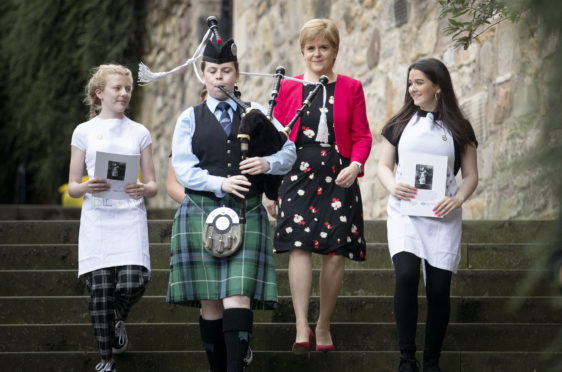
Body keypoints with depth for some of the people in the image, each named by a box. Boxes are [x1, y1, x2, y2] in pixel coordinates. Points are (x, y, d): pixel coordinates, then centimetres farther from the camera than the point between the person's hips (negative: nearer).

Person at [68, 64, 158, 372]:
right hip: (96, 220, 0)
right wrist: (87, 187, -14)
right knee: (100, 291, -5)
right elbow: (72, 186, 8)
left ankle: (119, 318, 20)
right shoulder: (84, 132, 8)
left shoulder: (139, 133, 12)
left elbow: (152, 184, 11)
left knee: (132, 284, -16)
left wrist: (143, 190, -12)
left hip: (130, 219, 1)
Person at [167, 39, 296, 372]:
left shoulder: (255, 114, 11)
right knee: (210, 302, 2)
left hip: (246, 215, 0)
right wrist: (220, 184, -17)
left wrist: (268, 164, -10)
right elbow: (183, 169, -1)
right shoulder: (190, 119, 9)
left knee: (239, 297, -14)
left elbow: (289, 151, 12)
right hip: (202, 214, 0)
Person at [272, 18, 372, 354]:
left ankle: (324, 327, 13)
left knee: (336, 251, -1)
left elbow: (362, 136, 7)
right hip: (299, 173, -1)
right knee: (299, 246, -14)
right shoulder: (288, 87, 11)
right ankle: (302, 328, -17)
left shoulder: (351, 88, 10)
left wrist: (355, 165, -11)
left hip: (339, 176, 1)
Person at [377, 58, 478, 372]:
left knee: (439, 288, -2)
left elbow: (471, 175, 8)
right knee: (406, 274, -22)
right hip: (405, 213, 0)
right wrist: (393, 186, -11)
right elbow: (384, 165, 11)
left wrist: (458, 199, -12)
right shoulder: (400, 124, 11)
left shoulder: (459, 129, 7)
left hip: (442, 216, 0)